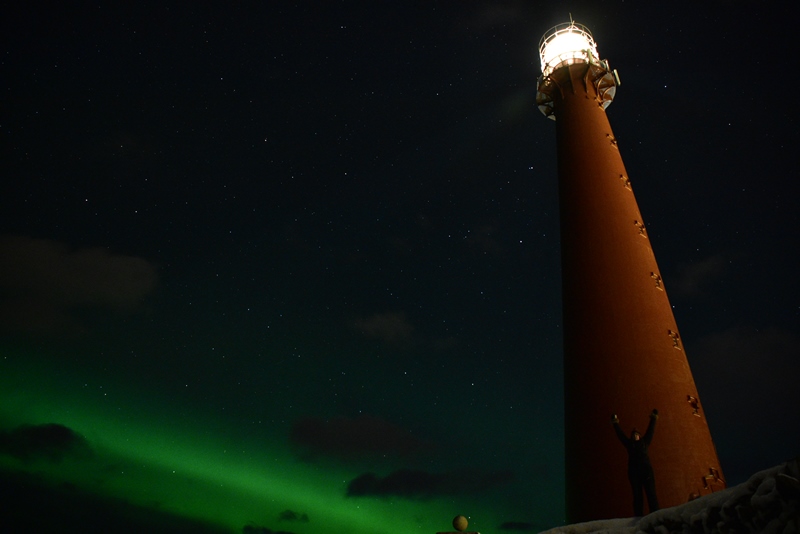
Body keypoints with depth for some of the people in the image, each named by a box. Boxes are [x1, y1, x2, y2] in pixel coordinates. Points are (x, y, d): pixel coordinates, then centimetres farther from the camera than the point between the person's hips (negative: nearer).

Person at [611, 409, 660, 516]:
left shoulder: (644, 442, 22)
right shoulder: (629, 444, 23)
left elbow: (650, 431, 26)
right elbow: (621, 435, 30)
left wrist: (653, 419, 29)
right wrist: (616, 424, 35)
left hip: (646, 469, -1)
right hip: (633, 471, 1)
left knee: (651, 494, -8)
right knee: (637, 496, -3)